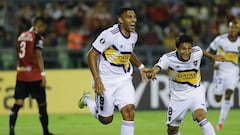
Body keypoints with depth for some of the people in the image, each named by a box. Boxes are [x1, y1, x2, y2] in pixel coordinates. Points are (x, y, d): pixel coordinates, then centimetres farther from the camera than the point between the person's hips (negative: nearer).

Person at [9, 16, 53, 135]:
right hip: (34, 74, -6)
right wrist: (43, 74, -17)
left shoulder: (21, 36, 14)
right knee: (41, 103, 5)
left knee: (18, 102, -1)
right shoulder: (37, 37, -8)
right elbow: (38, 55, -16)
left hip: (21, 74, 6)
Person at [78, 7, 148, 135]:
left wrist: (140, 67, 13)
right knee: (106, 119, 6)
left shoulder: (133, 35, 2)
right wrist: (97, 80, -25)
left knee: (129, 111, -14)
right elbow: (91, 55, -19)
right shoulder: (110, 34, -22)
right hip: (105, 82, -5)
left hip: (124, 80, 5)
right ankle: (87, 100, 35)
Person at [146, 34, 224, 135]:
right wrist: (151, 73, -64)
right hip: (178, 96, 1)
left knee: (200, 116, -30)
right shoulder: (169, 58, -23)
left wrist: (213, 57, 26)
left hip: (195, 92, -1)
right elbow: (157, 67, -42)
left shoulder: (197, 53, -15)